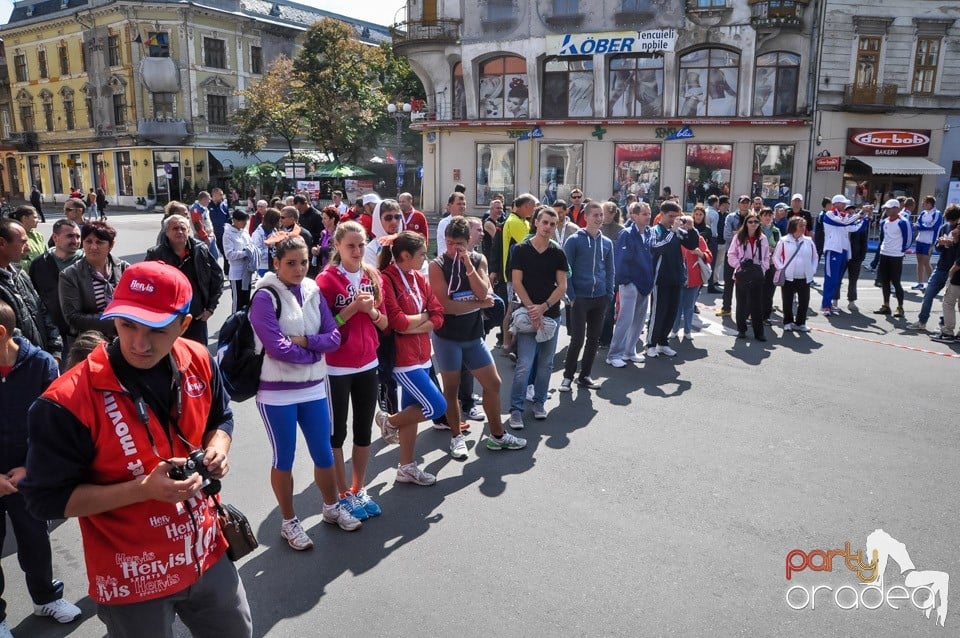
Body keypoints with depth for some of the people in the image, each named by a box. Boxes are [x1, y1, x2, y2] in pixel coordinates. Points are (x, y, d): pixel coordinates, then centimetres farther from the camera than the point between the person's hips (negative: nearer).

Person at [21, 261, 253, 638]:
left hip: (207, 554, 5)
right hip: (132, 580, -5)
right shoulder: (68, 401, -25)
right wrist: (144, 489, -27)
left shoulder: (199, 362, -9)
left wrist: (217, 448, -12)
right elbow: (46, 499, -16)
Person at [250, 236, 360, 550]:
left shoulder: (313, 291, 4)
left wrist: (304, 341, -15)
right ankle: (289, 522, 28)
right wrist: (314, 352, -9)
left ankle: (332, 508, 38)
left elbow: (334, 337, 0)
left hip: (314, 387, 5)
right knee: (283, 459, 10)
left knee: (324, 454, 16)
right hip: (277, 393, -5)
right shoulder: (265, 297, -12)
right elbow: (276, 347, -20)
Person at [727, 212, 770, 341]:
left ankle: (758, 332, 7)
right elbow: (731, 255, 0)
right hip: (742, 273, -1)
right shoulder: (739, 237, -1)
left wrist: (762, 269, -2)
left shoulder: (762, 238, 5)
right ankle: (741, 329, 15)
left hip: (757, 274, 1)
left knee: (757, 303, 2)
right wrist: (739, 265, -10)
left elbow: (766, 256, 10)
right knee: (742, 302, 5)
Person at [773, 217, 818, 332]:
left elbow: (815, 257, 15)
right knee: (787, 302, 4)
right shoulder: (784, 241, -3)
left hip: (805, 278, 3)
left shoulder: (808, 241, 6)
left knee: (804, 301, 4)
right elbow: (776, 257, 1)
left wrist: (812, 270, 6)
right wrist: (781, 269, -8)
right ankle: (788, 322, 19)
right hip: (788, 278, -3)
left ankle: (800, 323, 18)